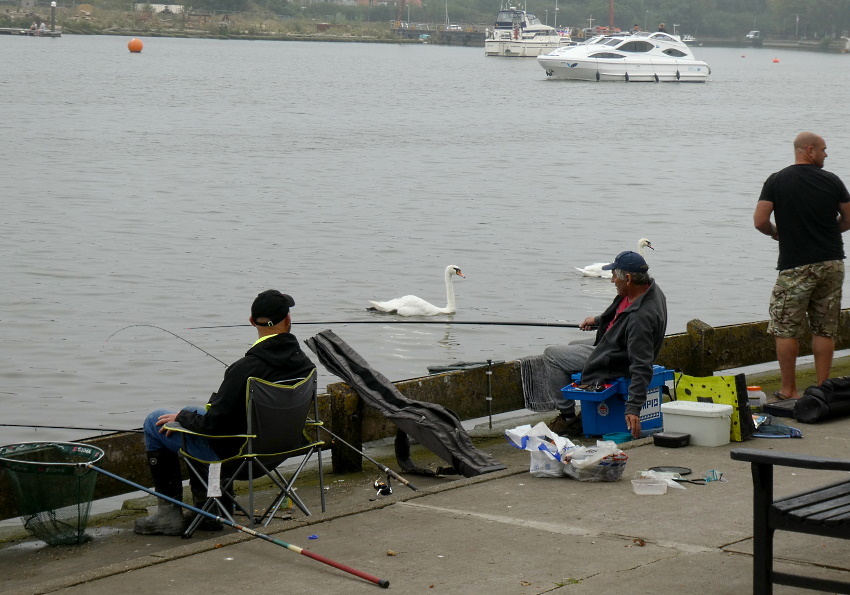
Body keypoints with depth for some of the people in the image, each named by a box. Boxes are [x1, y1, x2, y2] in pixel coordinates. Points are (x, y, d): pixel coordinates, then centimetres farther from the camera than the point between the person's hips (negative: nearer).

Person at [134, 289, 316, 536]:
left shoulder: (245, 368, -30)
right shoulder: (305, 365, -9)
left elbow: (212, 423, -25)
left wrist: (180, 416, -5)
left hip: (234, 452, -7)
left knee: (155, 422, 13)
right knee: (193, 414, 31)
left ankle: (169, 513, 14)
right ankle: (207, 504, 30)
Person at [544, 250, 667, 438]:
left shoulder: (640, 317, -38)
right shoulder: (649, 288, -9)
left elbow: (641, 368, -38)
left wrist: (633, 408, -39)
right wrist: (598, 320, 23)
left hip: (613, 363, -10)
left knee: (551, 354, -2)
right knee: (573, 345, 33)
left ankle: (568, 417, 6)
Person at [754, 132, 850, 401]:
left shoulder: (776, 181, -3)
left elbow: (759, 221, -8)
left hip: (795, 266, -2)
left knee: (786, 329, 5)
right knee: (825, 330, 9)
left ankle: (788, 389, 6)